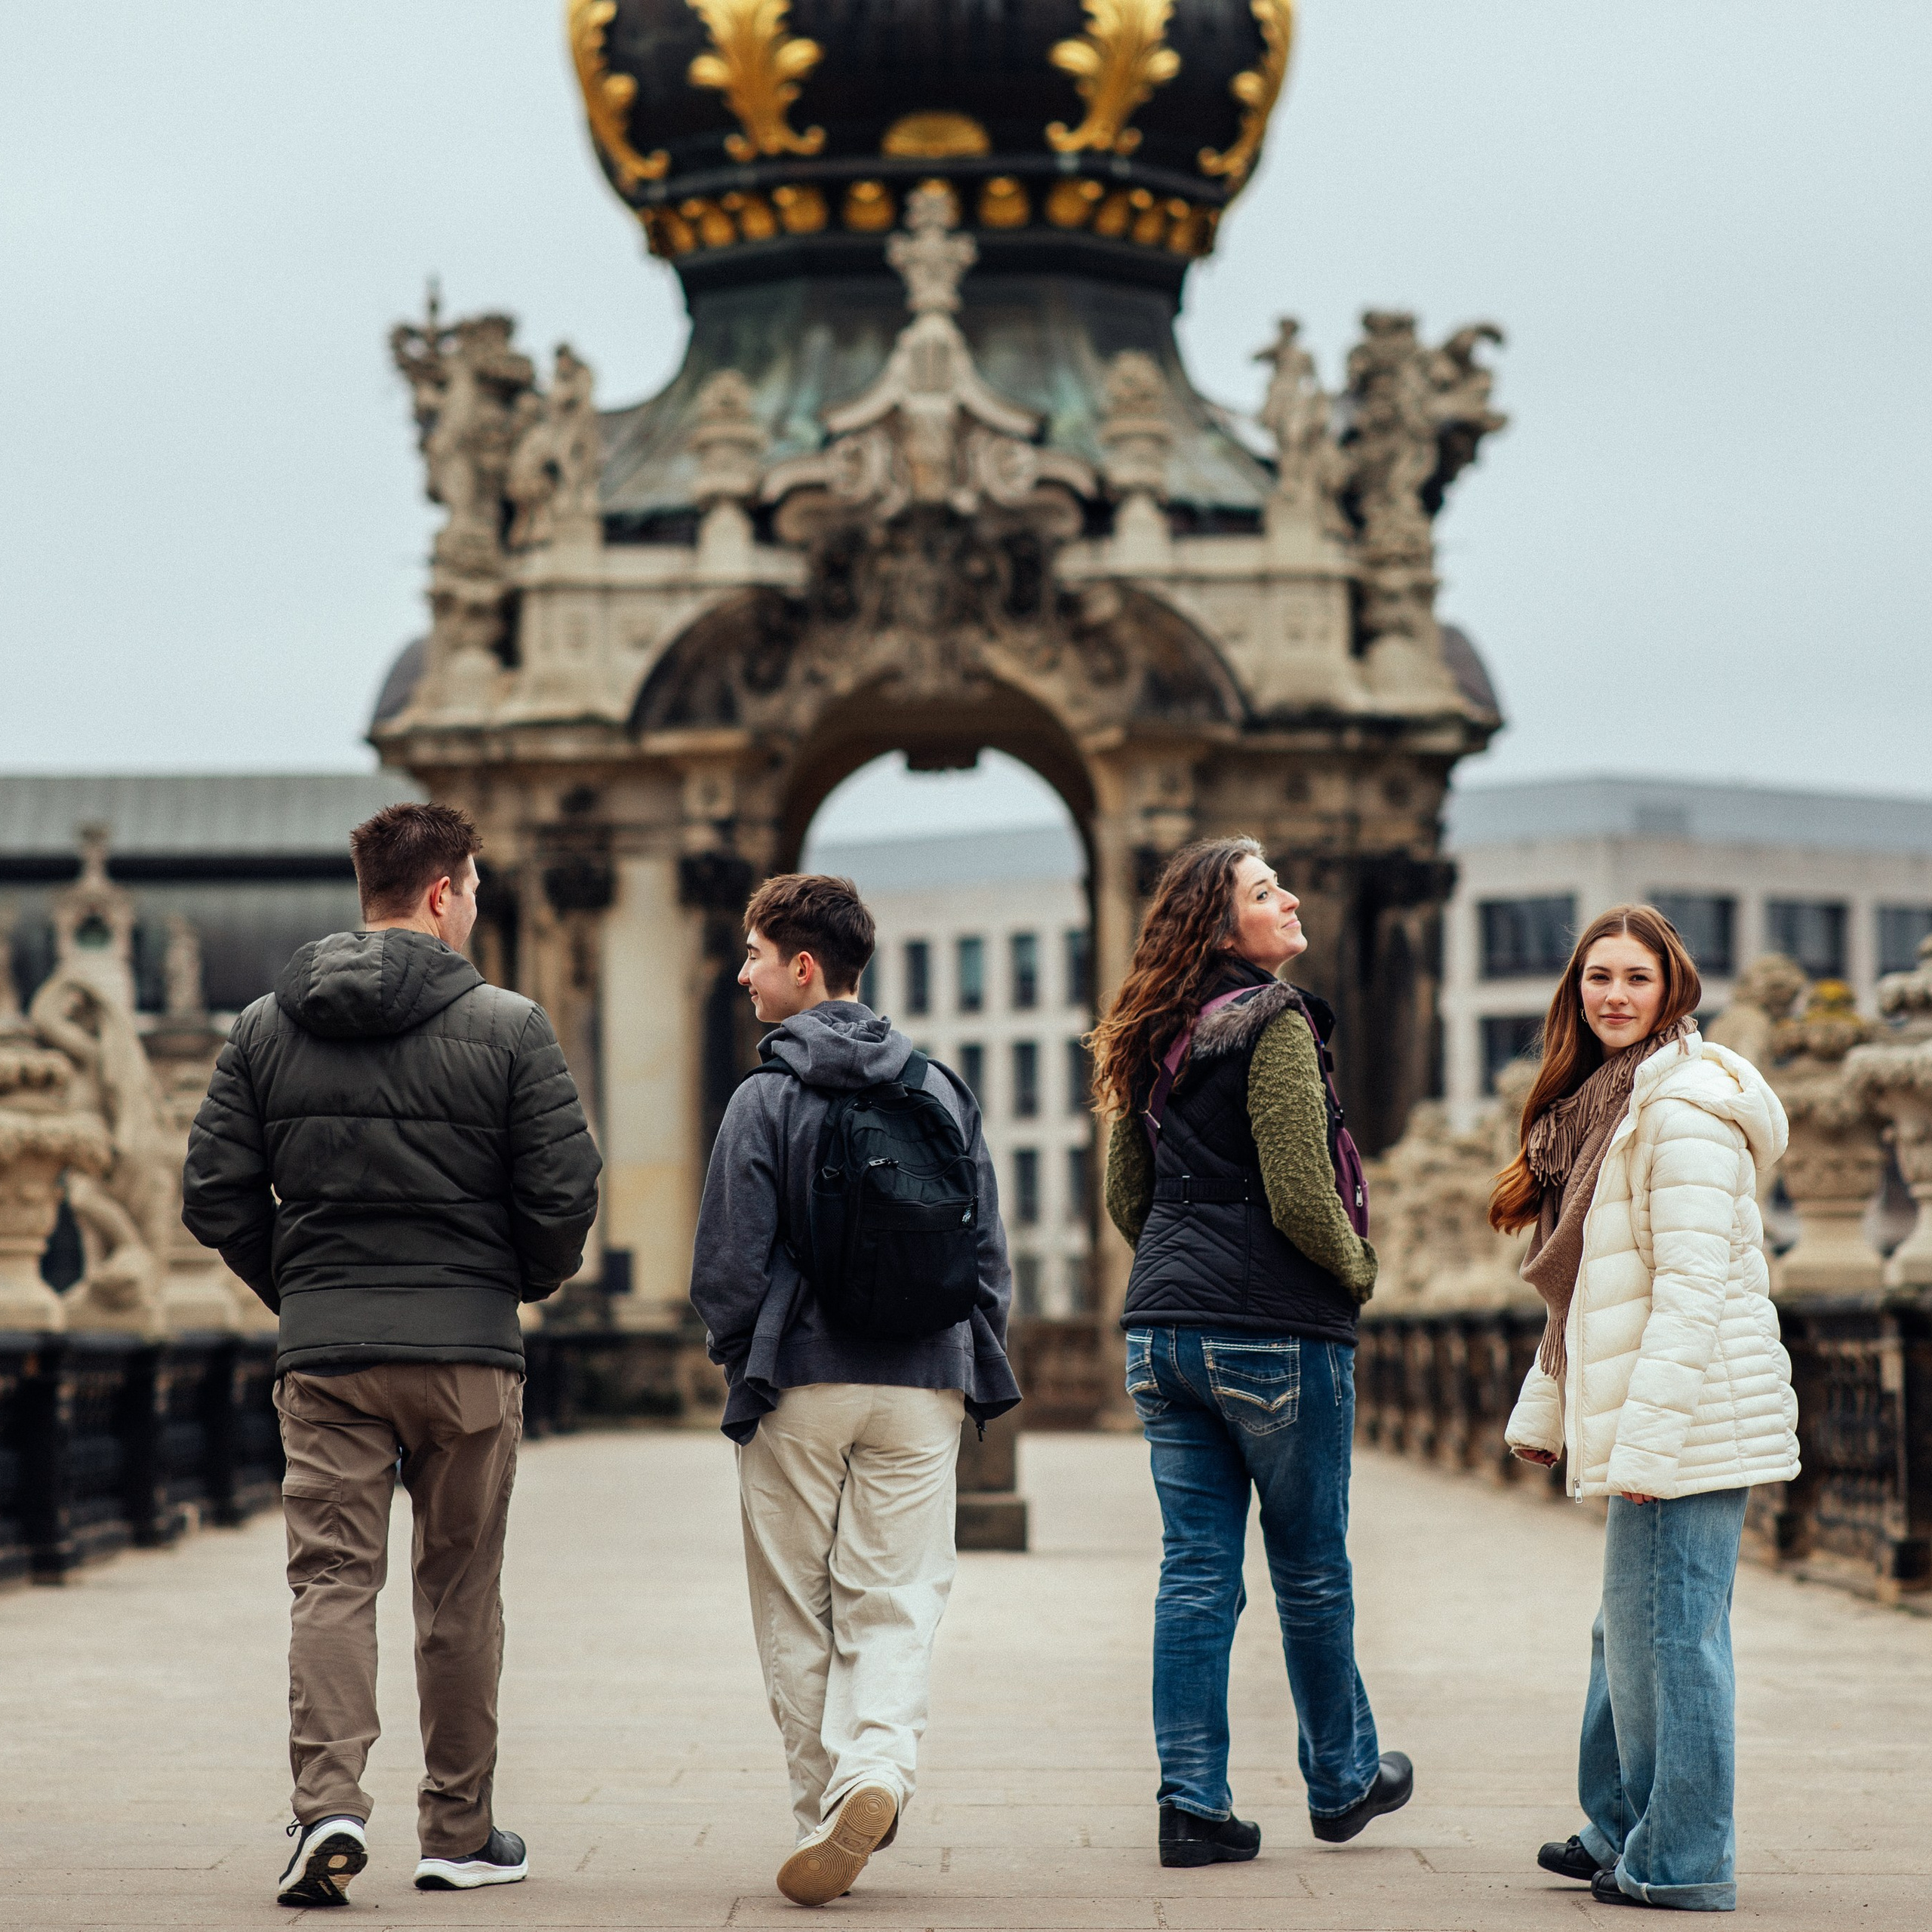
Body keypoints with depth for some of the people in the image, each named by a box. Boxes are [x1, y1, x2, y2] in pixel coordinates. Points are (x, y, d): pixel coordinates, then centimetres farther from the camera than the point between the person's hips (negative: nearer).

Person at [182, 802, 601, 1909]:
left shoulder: (265, 1028, 5)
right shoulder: (508, 1027, -5)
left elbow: (215, 1200, 2)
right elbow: (565, 1195, -9)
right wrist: (530, 1280, 12)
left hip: (324, 1349, 2)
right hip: (469, 1348, -2)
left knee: (332, 1580, 2)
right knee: (461, 1590, 9)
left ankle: (329, 1804, -16)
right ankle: (461, 1835, 17)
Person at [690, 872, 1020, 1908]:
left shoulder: (766, 1098, -7)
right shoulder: (942, 1090, 7)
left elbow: (727, 1267, -8)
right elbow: (988, 1252, 8)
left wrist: (737, 1356, 11)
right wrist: (977, 1377, 16)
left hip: (799, 1392, -3)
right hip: (921, 1391, 3)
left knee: (798, 1618, 8)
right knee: (896, 1599, 4)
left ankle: (821, 1815, 5)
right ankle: (877, 1769, -20)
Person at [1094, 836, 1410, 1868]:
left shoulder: (1153, 1042, 10)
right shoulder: (1274, 1026, -13)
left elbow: (1124, 1194, 16)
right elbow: (1300, 1199, -17)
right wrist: (1357, 1270, 0)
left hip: (1161, 1331, 6)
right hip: (1275, 1331, -6)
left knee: (1196, 1569, 7)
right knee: (1311, 1566, 10)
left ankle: (1192, 1802, 6)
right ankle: (1342, 1780, 25)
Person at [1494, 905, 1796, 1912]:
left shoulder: (1685, 1110, -14)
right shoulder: (1600, 1105, 17)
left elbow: (1693, 1286, -20)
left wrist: (1647, 1439, -22)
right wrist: (1546, 1409, 19)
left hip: (1689, 1415, -10)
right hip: (1640, 1422, 10)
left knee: (1666, 1632, -5)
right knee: (1629, 1633, 17)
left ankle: (1681, 1860, 2)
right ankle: (1622, 1830, 28)